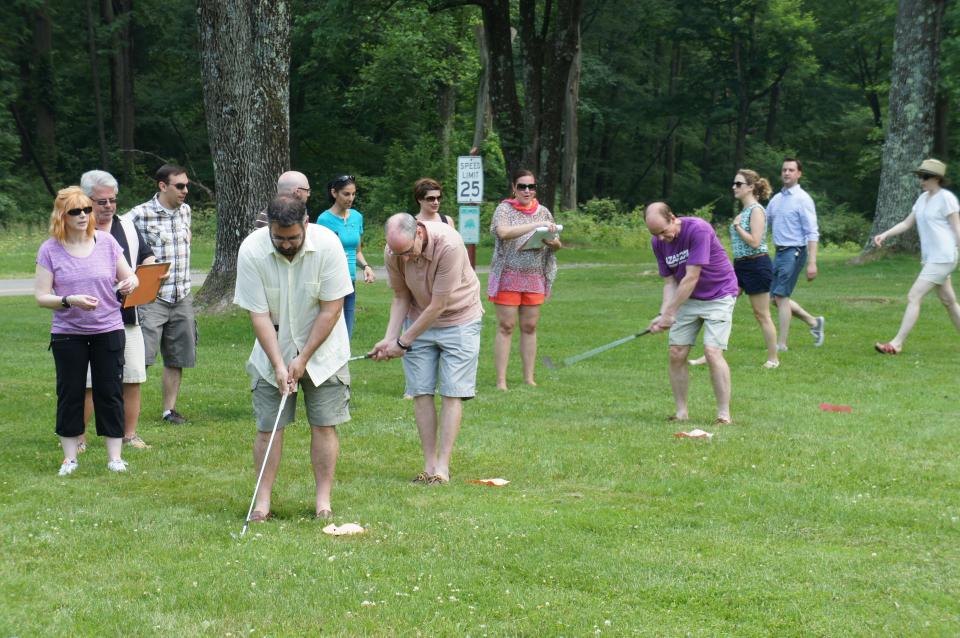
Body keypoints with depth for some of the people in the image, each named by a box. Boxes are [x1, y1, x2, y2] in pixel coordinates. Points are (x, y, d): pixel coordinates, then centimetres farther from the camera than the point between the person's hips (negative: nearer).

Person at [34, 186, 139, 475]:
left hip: (108, 330, 1)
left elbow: (129, 277, 8)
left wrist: (130, 283, -16)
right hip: (67, 334, -1)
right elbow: (41, 297, -6)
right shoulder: (50, 250, -4)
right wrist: (69, 301, -23)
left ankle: (115, 456, 11)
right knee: (69, 394, 5)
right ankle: (70, 457, 15)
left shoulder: (106, 242, 0)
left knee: (110, 393, 3)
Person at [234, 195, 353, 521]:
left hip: (322, 349, 0)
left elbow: (331, 310, -16)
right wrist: (279, 364, -19)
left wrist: (303, 359, -15)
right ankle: (262, 500, 4)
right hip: (273, 350, 1)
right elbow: (259, 314, -15)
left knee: (324, 424, -2)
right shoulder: (251, 250, -19)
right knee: (268, 427, -1)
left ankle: (323, 499, 5)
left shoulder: (327, 244, -21)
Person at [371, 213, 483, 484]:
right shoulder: (392, 253, -15)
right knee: (421, 393, -1)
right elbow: (401, 297, 0)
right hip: (418, 320, 4)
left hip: (458, 318, -4)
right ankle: (429, 464, 4)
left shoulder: (449, 245, -32)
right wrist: (389, 338, -13)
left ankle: (443, 466, -5)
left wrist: (402, 342, -19)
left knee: (452, 393, -7)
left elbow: (438, 306, -26)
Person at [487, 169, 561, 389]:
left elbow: (557, 245, 16)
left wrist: (554, 243, -9)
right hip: (508, 276, -4)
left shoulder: (543, 212, 11)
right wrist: (536, 225, -27)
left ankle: (529, 378, 12)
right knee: (505, 327, -4)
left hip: (535, 278, 4)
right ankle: (501, 381, -3)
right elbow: (503, 232, -22)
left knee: (530, 327, 6)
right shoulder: (504, 209, -2)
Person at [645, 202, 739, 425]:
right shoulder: (658, 242, -6)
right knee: (676, 353, -3)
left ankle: (724, 414, -11)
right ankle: (681, 412, 8)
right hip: (687, 299, 6)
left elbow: (691, 278, -27)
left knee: (712, 352, -18)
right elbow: (670, 282, -1)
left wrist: (669, 314, -24)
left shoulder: (698, 230, -26)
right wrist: (664, 314, -17)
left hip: (718, 296, -6)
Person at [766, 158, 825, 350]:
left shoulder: (802, 199, -10)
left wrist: (812, 263, -20)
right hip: (780, 252, 8)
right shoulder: (776, 199, 12)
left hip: (794, 252, -8)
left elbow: (812, 233, -14)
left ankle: (782, 344, -2)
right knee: (777, 297, 10)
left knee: (781, 296, -9)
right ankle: (813, 322, 27)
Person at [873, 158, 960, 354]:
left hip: (943, 257, -9)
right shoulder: (923, 198, 14)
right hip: (930, 257, 9)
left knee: (914, 297, -13)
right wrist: (884, 235, 5)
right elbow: (907, 223, 17)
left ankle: (896, 344, -13)